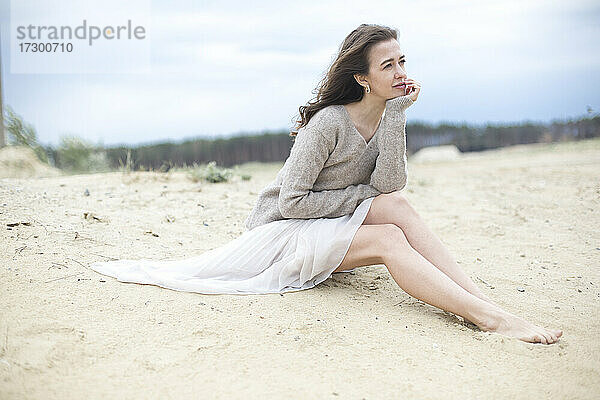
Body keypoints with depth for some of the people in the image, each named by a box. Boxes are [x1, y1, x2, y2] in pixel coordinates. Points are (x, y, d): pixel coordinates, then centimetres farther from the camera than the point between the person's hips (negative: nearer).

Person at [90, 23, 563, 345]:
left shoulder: (391, 113, 1)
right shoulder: (329, 122, -20)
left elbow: (387, 184, -16)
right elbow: (292, 201, -18)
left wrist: (396, 112, -20)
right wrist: (362, 195, -15)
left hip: (333, 226, 6)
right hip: (282, 231, -6)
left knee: (395, 206, -25)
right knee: (388, 239, -30)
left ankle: (481, 297, -28)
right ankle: (490, 318, -36)